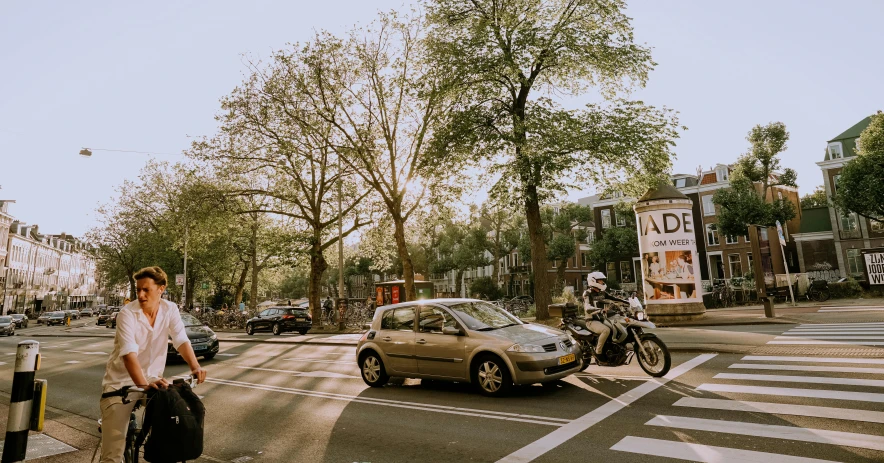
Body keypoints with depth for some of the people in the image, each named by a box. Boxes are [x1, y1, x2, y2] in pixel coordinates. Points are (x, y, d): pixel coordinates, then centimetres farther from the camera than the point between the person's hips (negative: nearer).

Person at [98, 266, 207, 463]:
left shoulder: (170, 310, -7)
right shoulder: (127, 314, -18)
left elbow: (181, 340, -15)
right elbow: (129, 354, -30)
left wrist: (195, 366, -32)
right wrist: (143, 385, -43)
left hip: (153, 379, 4)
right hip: (121, 383, -3)